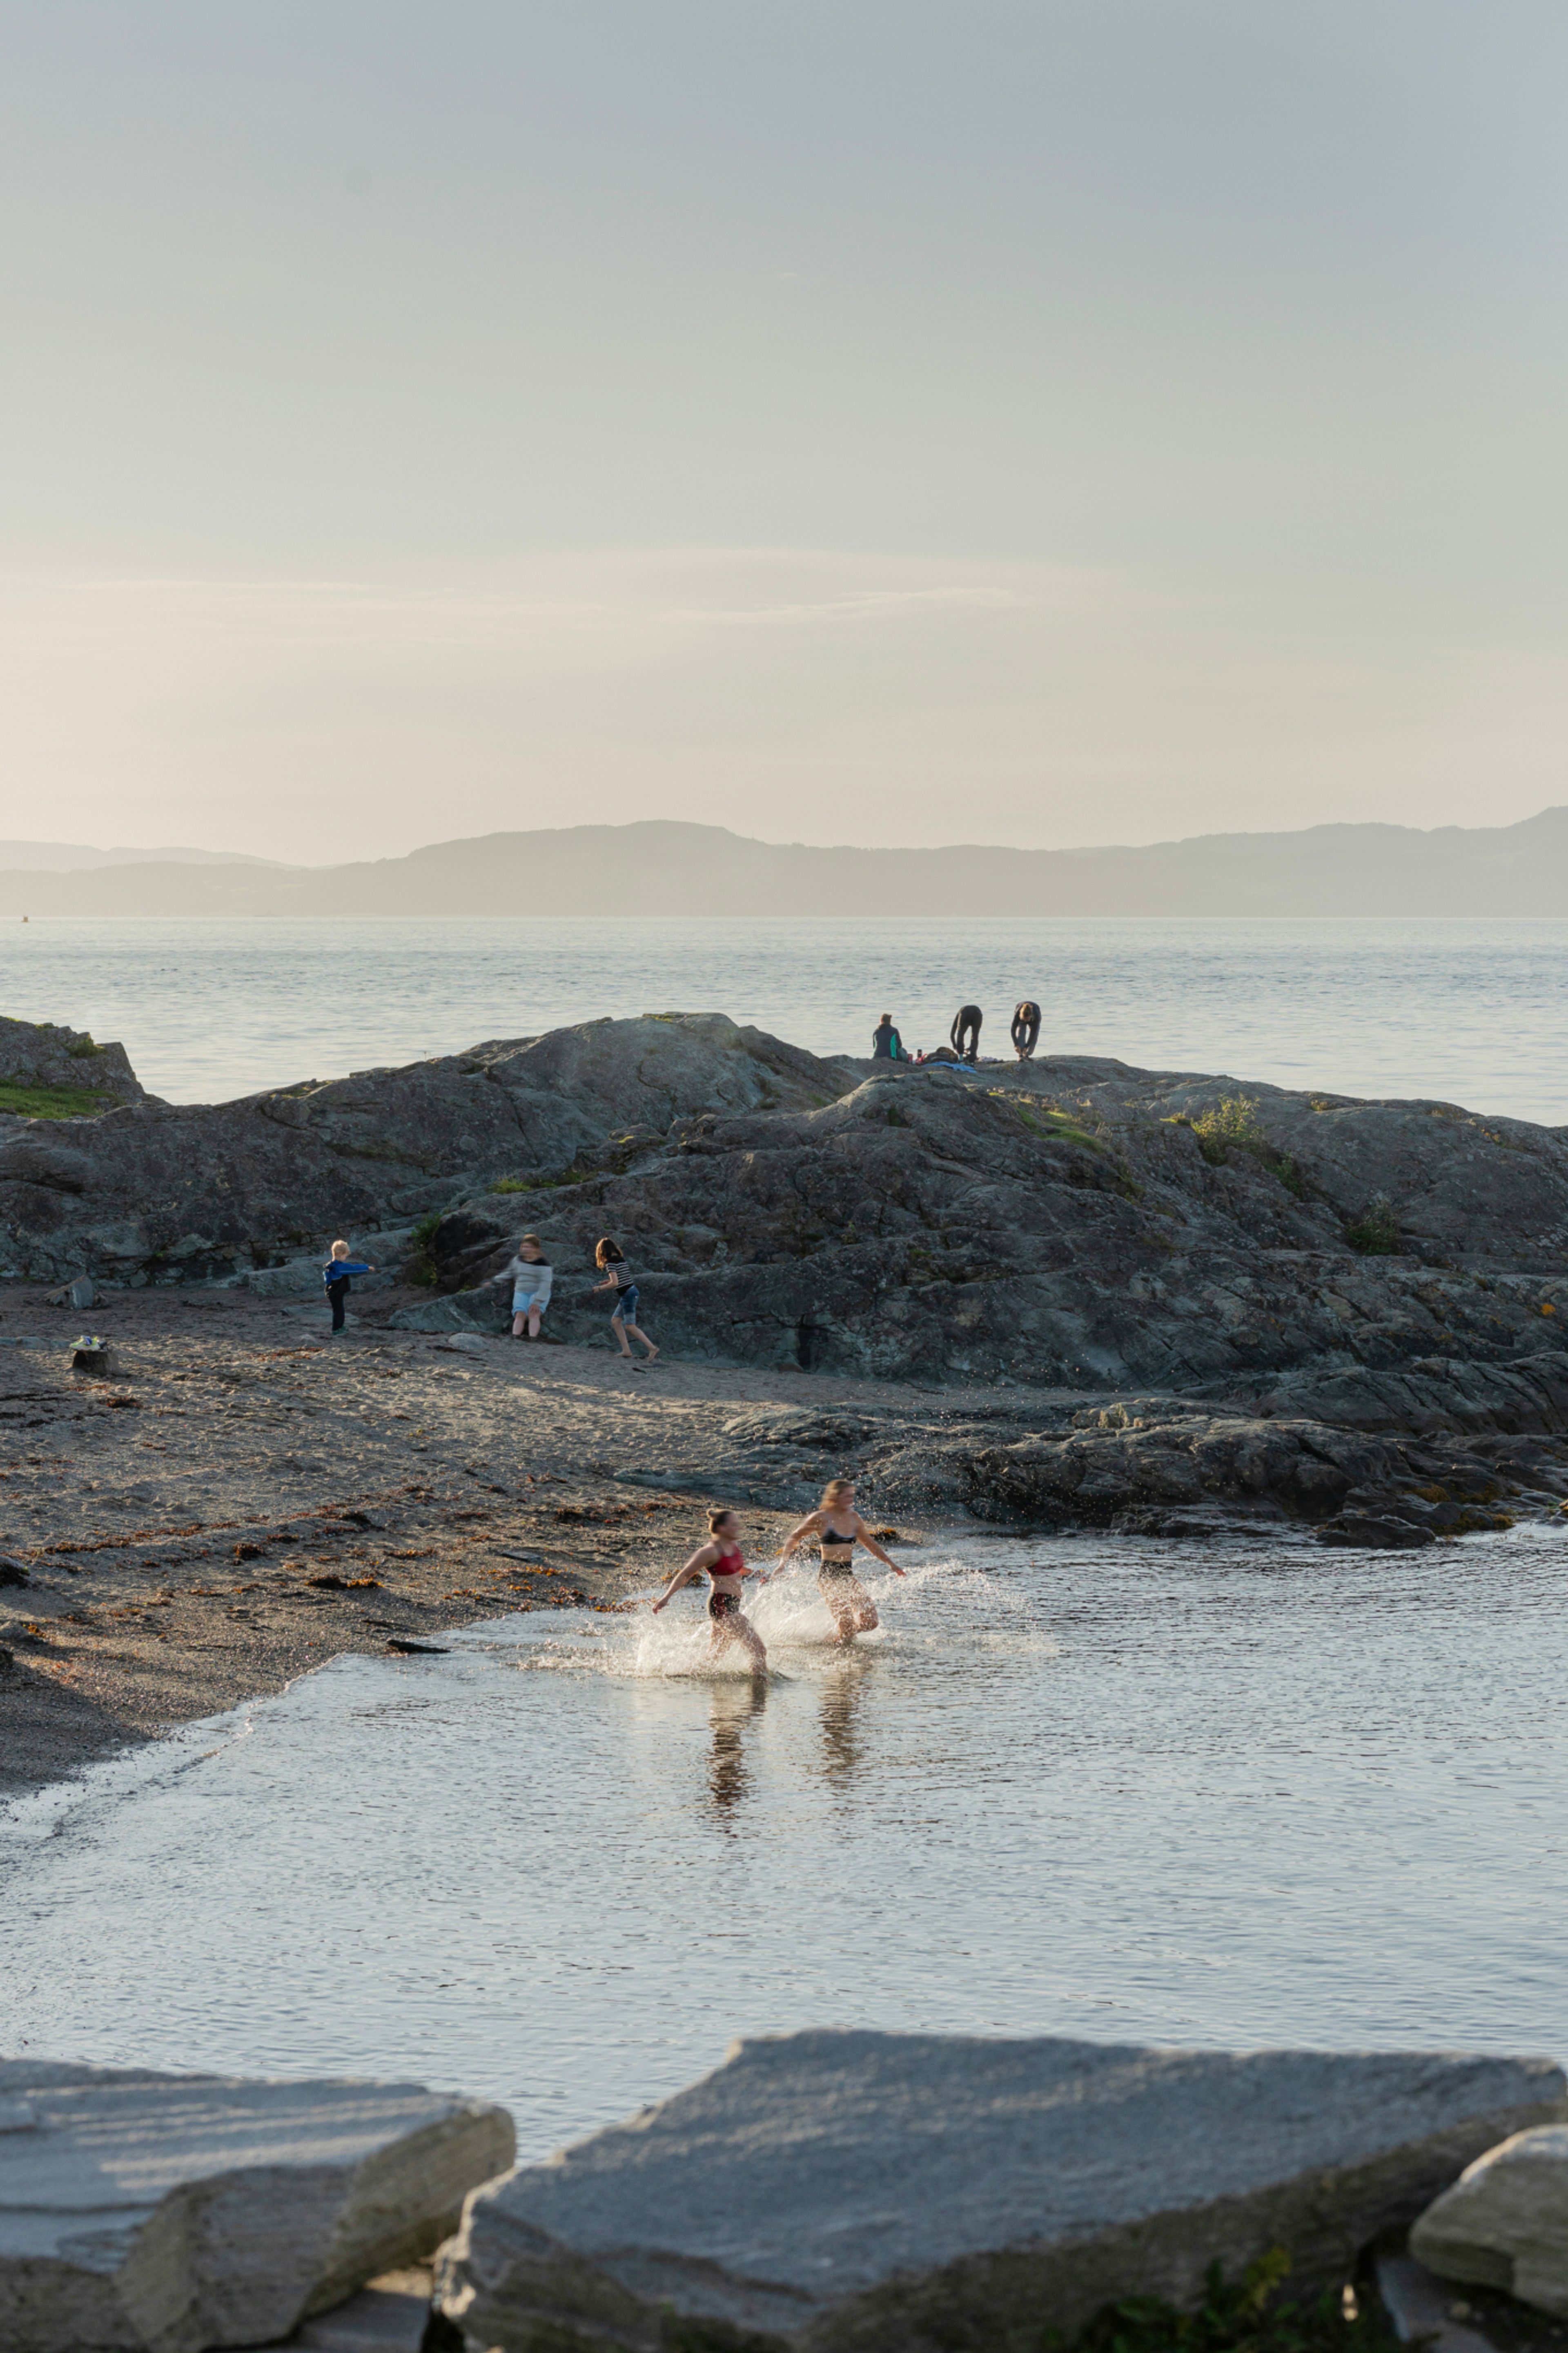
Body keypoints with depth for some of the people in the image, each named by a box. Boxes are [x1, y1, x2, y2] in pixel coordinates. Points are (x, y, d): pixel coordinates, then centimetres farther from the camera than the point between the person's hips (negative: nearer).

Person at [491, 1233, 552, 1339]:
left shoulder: (543, 1263, -10)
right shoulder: (518, 1260, 8)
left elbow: (545, 1283, -16)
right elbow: (510, 1273, 27)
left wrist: (537, 1301, -24)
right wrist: (495, 1280, 29)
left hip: (539, 1294, -4)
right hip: (521, 1293, 4)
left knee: (533, 1314, -29)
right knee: (520, 1314, -21)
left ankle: (533, 1341, -42)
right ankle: (515, 1339, -38)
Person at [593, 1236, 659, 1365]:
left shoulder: (611, 1262, -14)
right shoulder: (621, 1259, 13)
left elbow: (615, 1283, -20)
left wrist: (600, 1288, -6)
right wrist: (608, 1281, 17)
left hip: (628, 1295, -9)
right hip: (631, 1291, 9)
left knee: (630, 1326, -6)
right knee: (615, 1321, 13)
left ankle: (652, 1348, -8)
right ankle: (626, 1350, 11)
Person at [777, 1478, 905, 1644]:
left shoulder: (854, 1518, 11)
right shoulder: (821, 1518, -5)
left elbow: (870, 1543, 24)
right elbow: (794, 1538, 4)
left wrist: (890, 1563, 27)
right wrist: (783, 1563, -4)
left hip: (848, 1575, 6)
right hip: (829, 1576, -6)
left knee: (871, 1622, -5)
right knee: (847, 1626, -17)